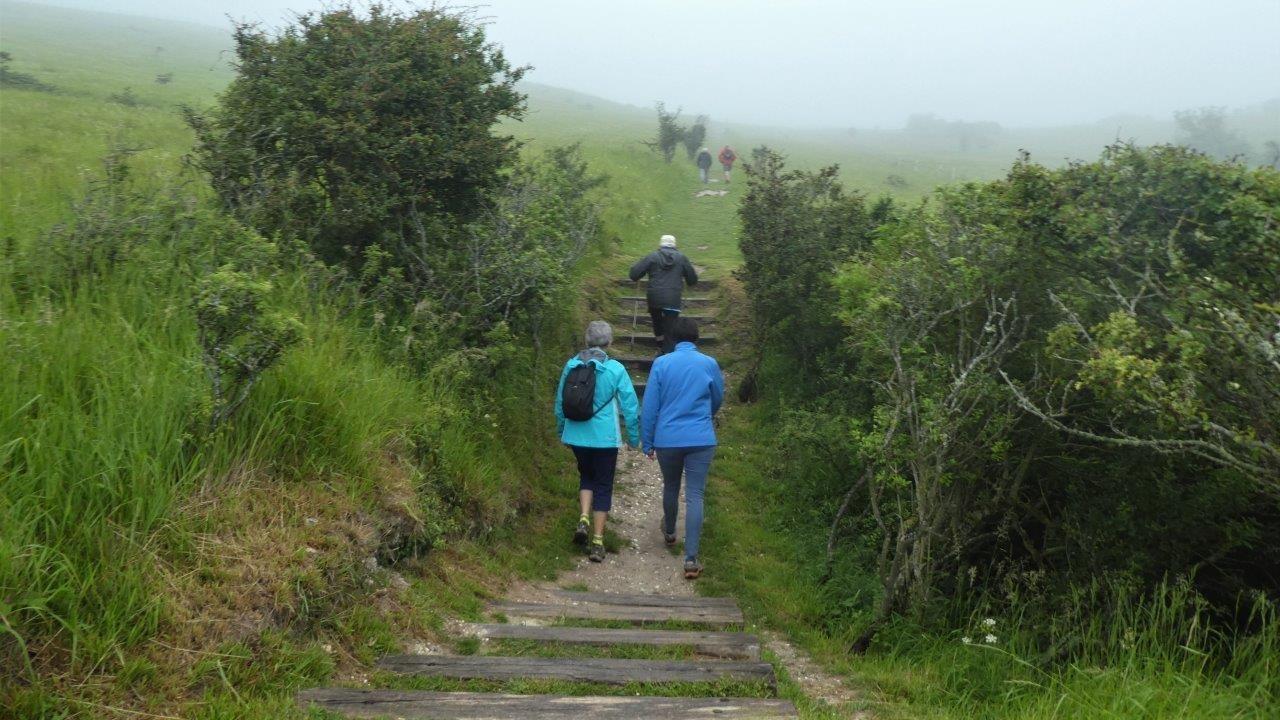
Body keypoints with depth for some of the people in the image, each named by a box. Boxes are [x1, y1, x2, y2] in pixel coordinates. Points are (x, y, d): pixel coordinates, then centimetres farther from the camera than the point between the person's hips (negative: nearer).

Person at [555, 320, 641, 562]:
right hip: (604, 438, -3)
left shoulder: (571, 365, -1)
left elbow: (560, 403, 9)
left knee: (587, 476, 25)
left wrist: (561, 432, 24)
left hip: (576, 436, 3)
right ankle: (597, 542, 10)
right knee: (603, 485, 9)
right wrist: (634, 437, 6)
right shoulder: (615, 369, -11)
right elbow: (630, 406, -7)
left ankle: (583, 520, 3)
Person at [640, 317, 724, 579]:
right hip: (701, 440, -1)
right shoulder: (709, 364, -1)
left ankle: (670, 532, 48)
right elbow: (718, 400, 15)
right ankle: (691, 558, -10)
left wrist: (647, 442, 7)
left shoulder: (661, 364, -3)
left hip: (667, 440, 1)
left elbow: (649, 406, -2)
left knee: (670, 487, 23)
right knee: (695, 496, -2)